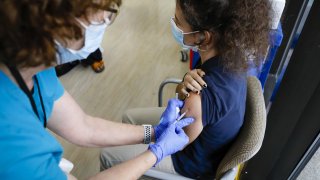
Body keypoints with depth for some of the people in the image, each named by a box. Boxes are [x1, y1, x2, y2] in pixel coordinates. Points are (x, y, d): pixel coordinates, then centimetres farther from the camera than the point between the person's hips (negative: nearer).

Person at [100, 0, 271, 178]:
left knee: (108, 156, 6)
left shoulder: (199, 100, -44)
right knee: (129, 117, 20)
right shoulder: (229, 55, -21)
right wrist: (185, 88, -29)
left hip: (196, 163, -6)